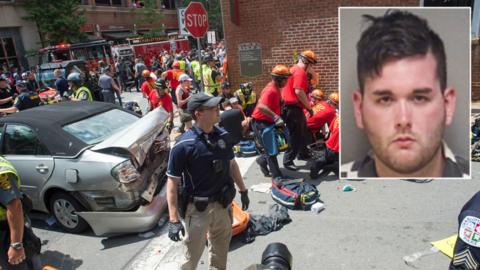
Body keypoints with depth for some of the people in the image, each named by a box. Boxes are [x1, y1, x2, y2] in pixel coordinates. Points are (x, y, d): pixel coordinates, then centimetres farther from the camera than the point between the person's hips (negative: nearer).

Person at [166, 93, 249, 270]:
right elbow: (172, 182, -18)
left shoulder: (223, 136, -3)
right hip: (197, 208, -5)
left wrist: (243, 190, 16)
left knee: (221, 250, 24)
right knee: (193, 255, 11)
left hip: (223, 204, 5)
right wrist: (174, 219, -21)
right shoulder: (184, 145, -20)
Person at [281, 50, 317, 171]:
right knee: (296, 136, -4)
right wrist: (309, 107, -18)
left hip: (292, 107, 11)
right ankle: (288, 161, 3)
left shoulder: (294, 69, 16)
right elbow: (299, 92, -26)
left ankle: (303, 153, 41)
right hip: (293, 109, -11)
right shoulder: (300, 72, -16)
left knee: (303, 131, 25)